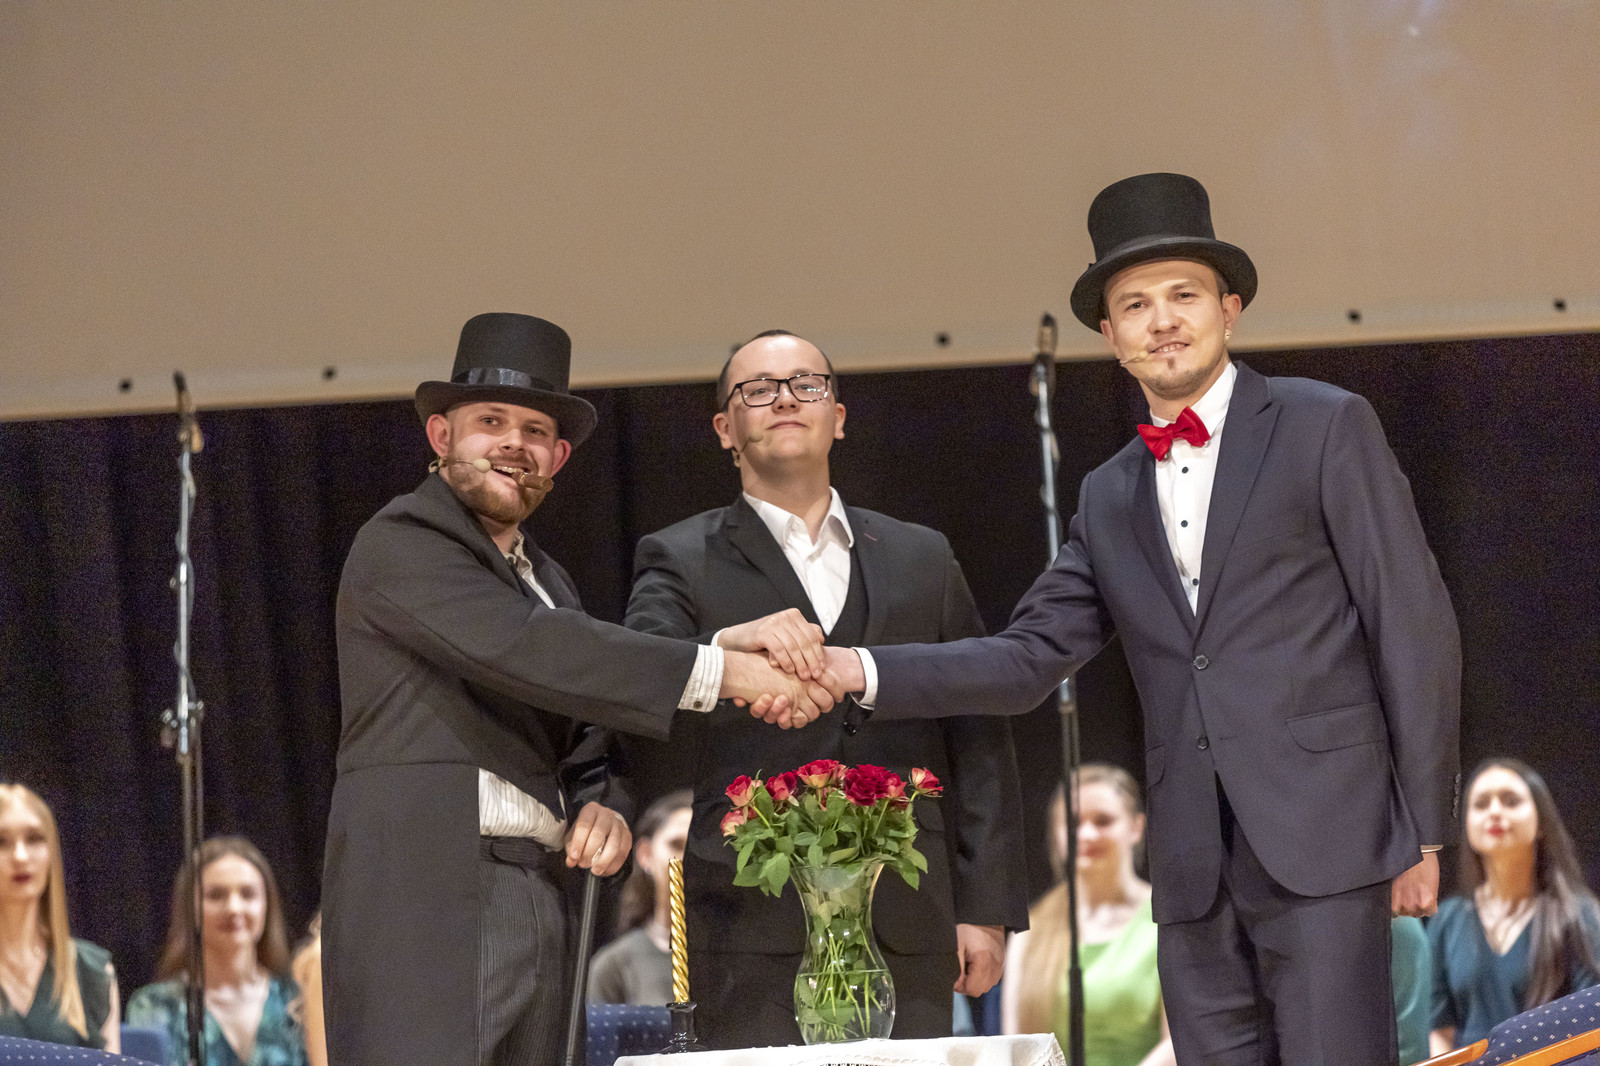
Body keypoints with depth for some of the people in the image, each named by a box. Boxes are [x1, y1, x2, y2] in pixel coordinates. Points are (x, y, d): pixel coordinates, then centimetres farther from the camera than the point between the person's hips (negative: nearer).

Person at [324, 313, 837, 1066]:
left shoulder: (546, 582, 25)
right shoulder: (401, 544, -3)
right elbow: (522, 647, -18)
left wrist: (601, 807, 1)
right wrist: (721, 671, -20)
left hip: (536, 910, 8)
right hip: (424, 901, -8)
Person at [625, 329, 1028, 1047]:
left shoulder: (923, 559, 19)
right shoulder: (681, 561, 10)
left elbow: (978, 744, 16)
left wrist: (986, 907, 7)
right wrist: (726, 646, -30)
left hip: (907, 929, 3)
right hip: (753, 933, -2)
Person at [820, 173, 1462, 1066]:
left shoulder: (1327, 430, 1)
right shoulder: (1110, 498, 17)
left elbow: (1414, 626, -2)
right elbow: (1031, 657, 12)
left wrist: (1424, 831, -6)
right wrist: (860, 671, -3)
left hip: (1324, 836, -5)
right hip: (1195, 867, 5)